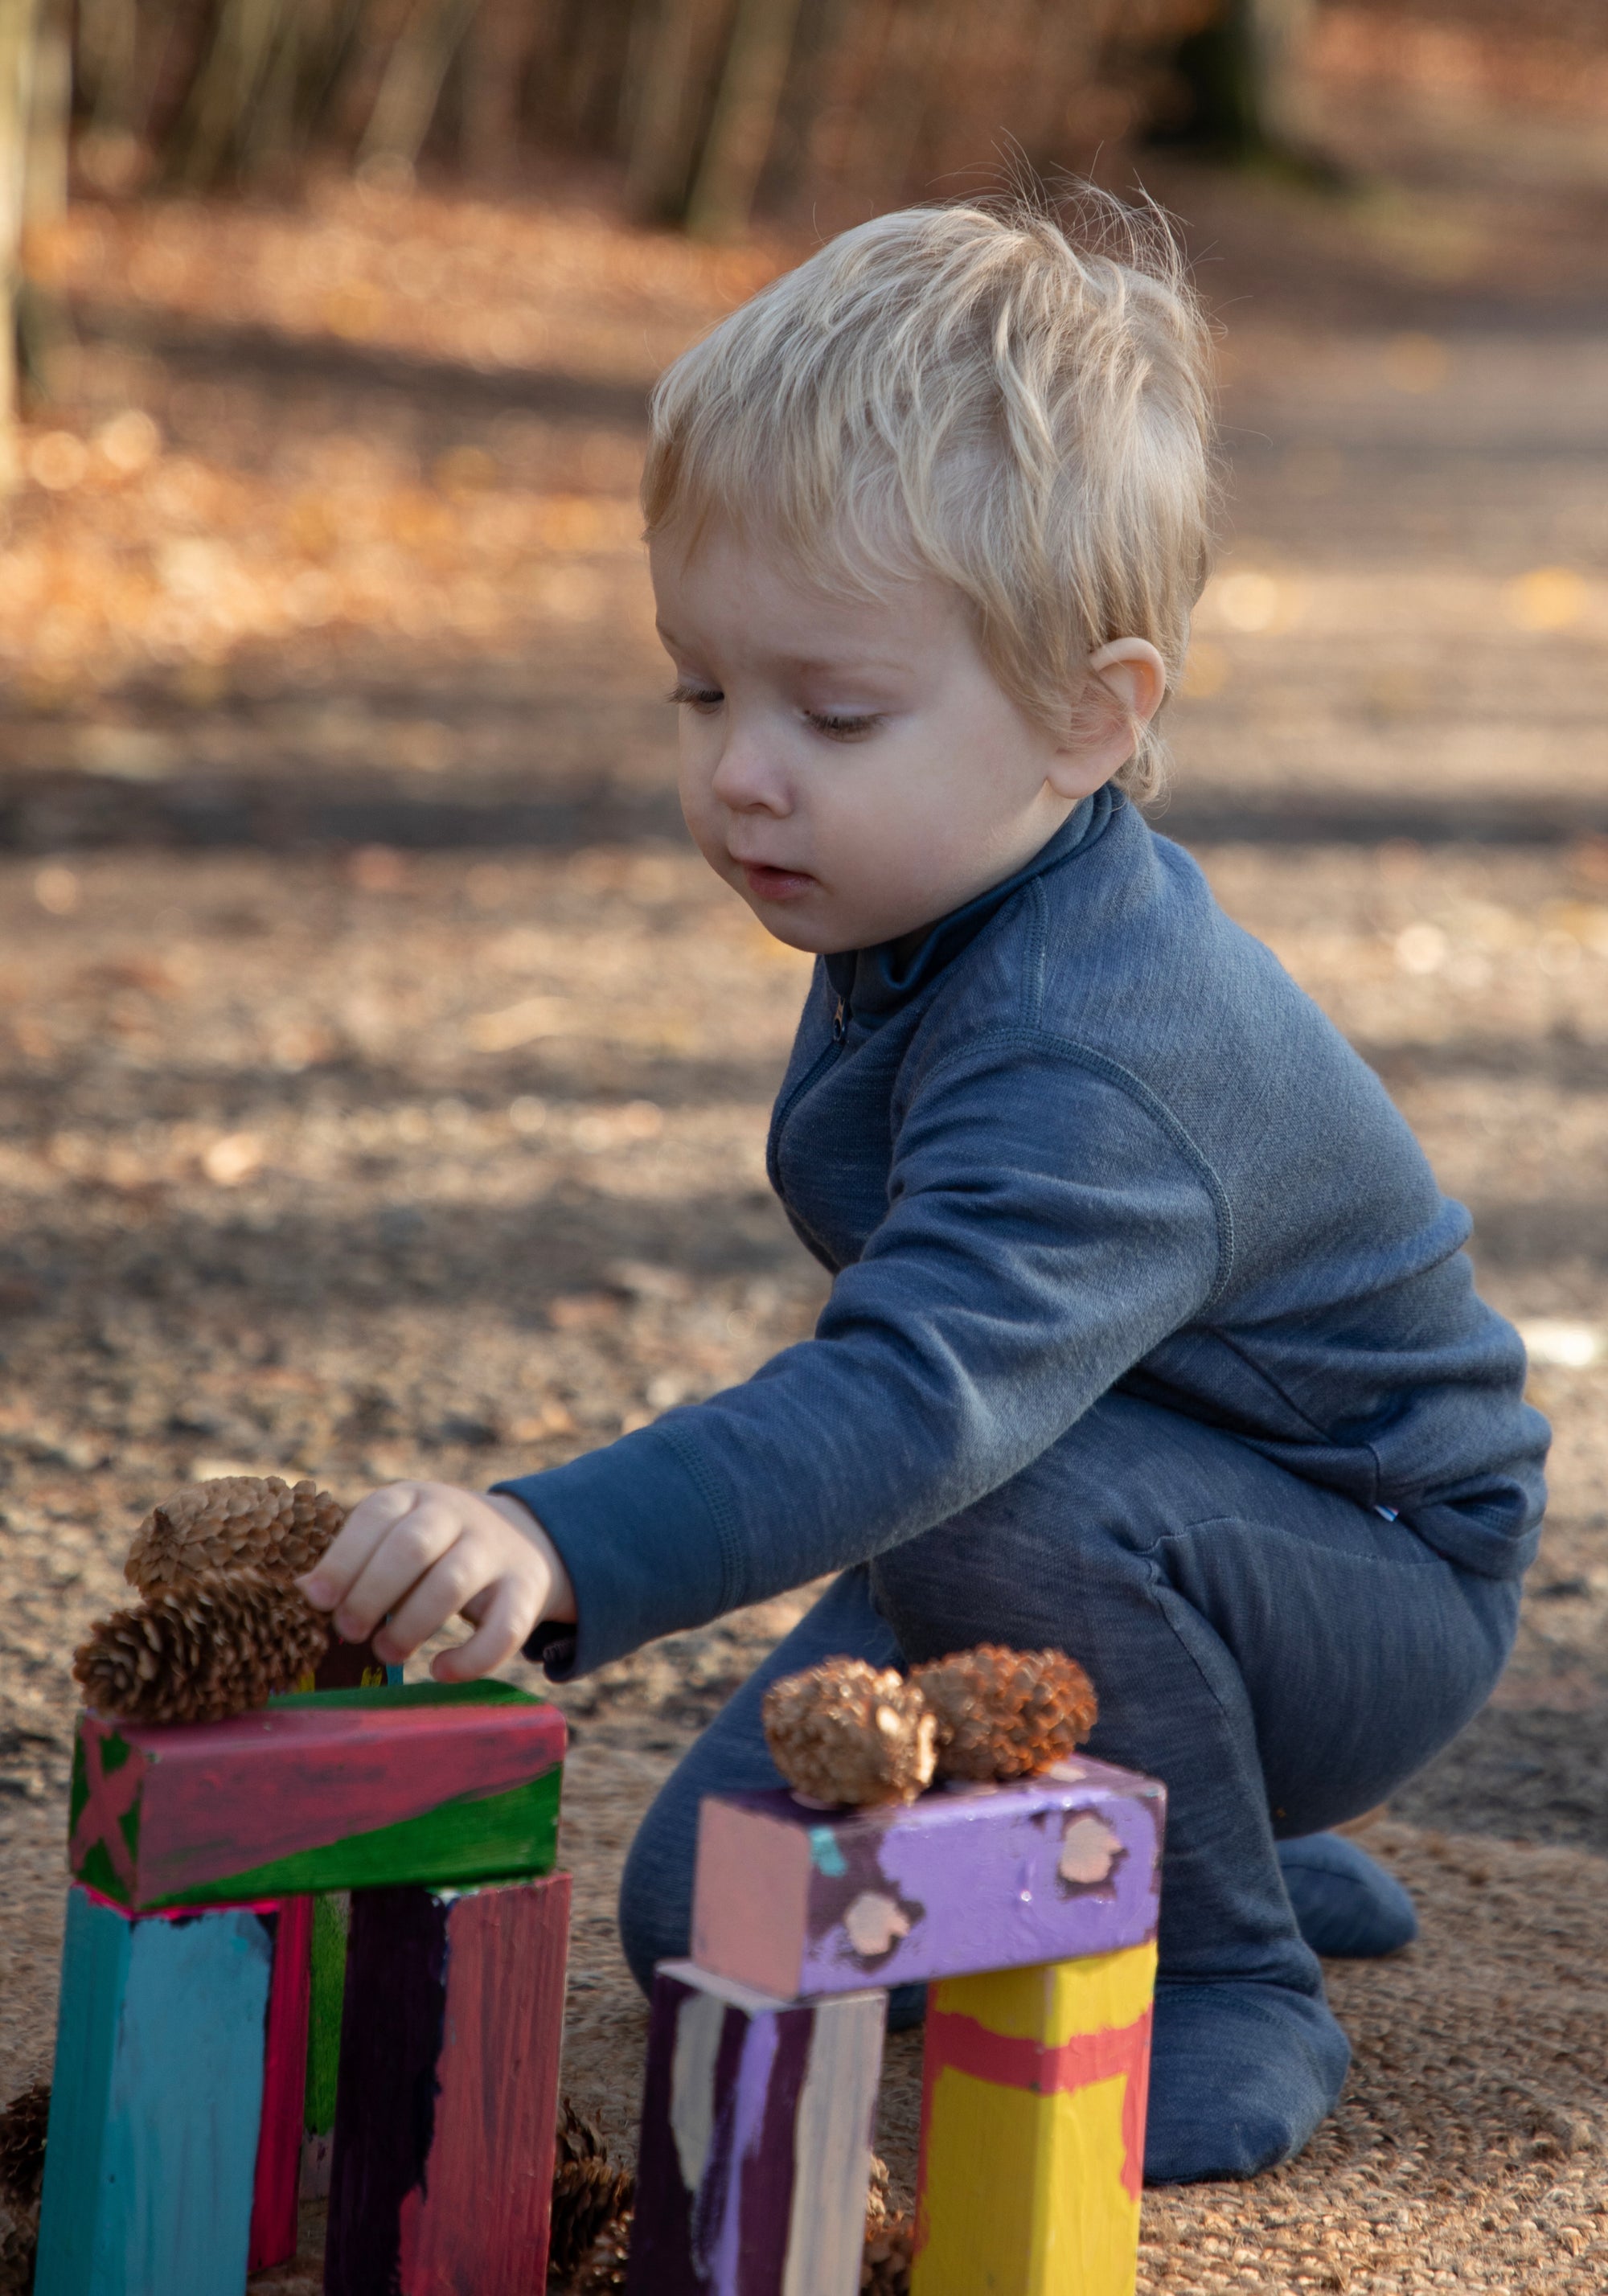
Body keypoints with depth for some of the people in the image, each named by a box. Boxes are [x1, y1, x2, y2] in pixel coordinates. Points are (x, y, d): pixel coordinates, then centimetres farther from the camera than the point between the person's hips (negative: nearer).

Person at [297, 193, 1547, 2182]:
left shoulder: (1084, 1063, -37)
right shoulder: (940, 914, -6)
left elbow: (926, 1393, -52)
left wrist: (562, 1544, -64)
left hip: (1376, 1587, -8)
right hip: (1112, 1531, 8)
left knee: (1019, 1514, -39)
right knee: (707, 1915, 2)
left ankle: (1229, 1990, -14)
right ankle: (1223, 1852, 22)